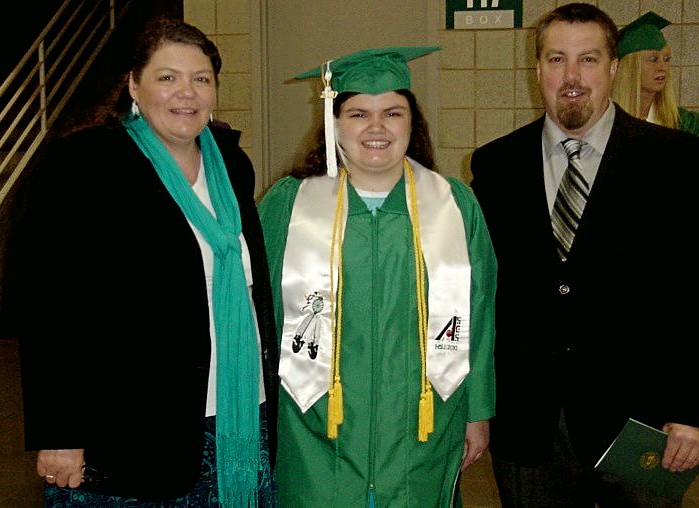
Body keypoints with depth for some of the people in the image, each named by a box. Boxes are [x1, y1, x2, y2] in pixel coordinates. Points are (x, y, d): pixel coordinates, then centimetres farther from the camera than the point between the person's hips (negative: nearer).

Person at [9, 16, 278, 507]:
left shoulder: (232, 165, 9)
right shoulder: (81, 163, -8)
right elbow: (49, 309, -12)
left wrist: (264, 402, 14)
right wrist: (58, 438, -15)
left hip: (241, 426, 5)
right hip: (128, 439, -5)